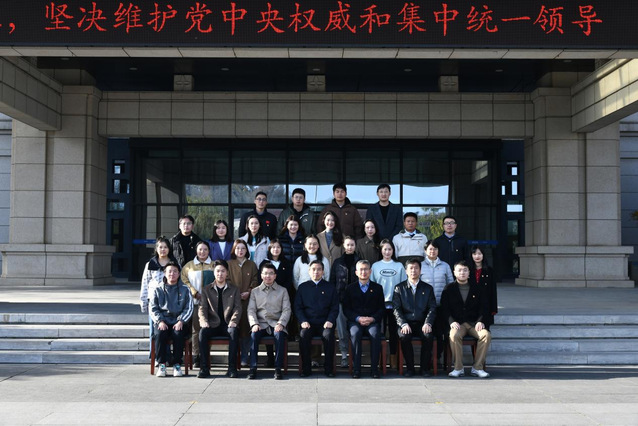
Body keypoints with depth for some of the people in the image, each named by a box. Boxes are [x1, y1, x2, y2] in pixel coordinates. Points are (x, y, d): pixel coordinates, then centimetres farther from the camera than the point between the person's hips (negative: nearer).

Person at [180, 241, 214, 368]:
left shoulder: (214, 265, 11)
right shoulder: (189, 266, 12)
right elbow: (184, 280, 5)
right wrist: (195, 292, -6)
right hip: (194, 301, 0)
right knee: (196, 329, -2)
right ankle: (197, 356, 2)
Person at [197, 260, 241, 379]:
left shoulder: (234, 290, 15)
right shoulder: (206, 289, 15)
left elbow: (238, 307, 4)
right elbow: (202, 308, 5)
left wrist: (233, 321, -16)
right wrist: (204, 321, -15)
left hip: (228, 325, -1)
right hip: (213, 324, 1)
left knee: (234, 332, -35)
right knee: (202, 332, -32)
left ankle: (232, 368, -32)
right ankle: (204, 368, -28)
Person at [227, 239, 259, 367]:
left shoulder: (252, 265, 13)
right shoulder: (229, 264, 10)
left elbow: (255, 281, 9)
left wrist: (248, 292, -7)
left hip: (248, 299, 1)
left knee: (246, 327, -4)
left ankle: (244, 357, 2)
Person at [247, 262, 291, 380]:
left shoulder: (282, 291, 14)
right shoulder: (255, 291, 17)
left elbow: (286, 310, 5)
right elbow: (251, 310, 7)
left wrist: (280, 323, -12)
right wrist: (254, 324, -11)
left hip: (276, 324, -1)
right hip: (261, 323, 1)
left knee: (279, 335, -34)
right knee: (254, 335, -31)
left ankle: (278, 369, -29)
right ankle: (253, 368, -26)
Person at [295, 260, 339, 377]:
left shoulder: (330, 287, 13)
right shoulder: (303, 287, 14)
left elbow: (335, 308, 9)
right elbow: (298, 307, 10)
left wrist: (330, 321, -8)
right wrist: (303, 321, -7)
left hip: (324, 323, -1)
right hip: (308, 324, 1)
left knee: (328, 335, -32)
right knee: (303, 335, -31)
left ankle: (328, 368, -20)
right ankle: (306, 368, -20)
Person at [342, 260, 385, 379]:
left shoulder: (377, 288, 13)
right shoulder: (350, 288, 12)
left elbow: (382, 308, 9)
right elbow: (346, 309, 6)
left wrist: (372, 318, -10)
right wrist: (358, 318, -10)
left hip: (372, 321, 0)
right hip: (355, 321, 0)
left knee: (375, 334, -32)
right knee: (355, 333, -33)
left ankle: (374, 368, -23)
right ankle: (356, 368, -27)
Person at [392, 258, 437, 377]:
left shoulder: (428, 288, 14)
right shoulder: (399, 288, 11)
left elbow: (432, 308, 5)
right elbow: (396, 309, 2)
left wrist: (428, 323, -13)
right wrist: (403, 324, -15)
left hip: (422, 324, 1)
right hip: (406, 323, 0)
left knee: (428, 336, -32)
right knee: (404, 336, -33)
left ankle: (425, 368, -15)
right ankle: (409, 367, -16)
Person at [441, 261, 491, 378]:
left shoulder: (476, 289, 15)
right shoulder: (449, 289, 9)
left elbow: (484, 307, 10)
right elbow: (445, 308, 2)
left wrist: (480, 321, -7)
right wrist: (452, 321, -15)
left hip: (474, 323, 2)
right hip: (457, 324, -2)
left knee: (486, 335, -28)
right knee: (454, 335, -35)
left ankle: (477, 368, -20)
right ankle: (458, 368, -24)